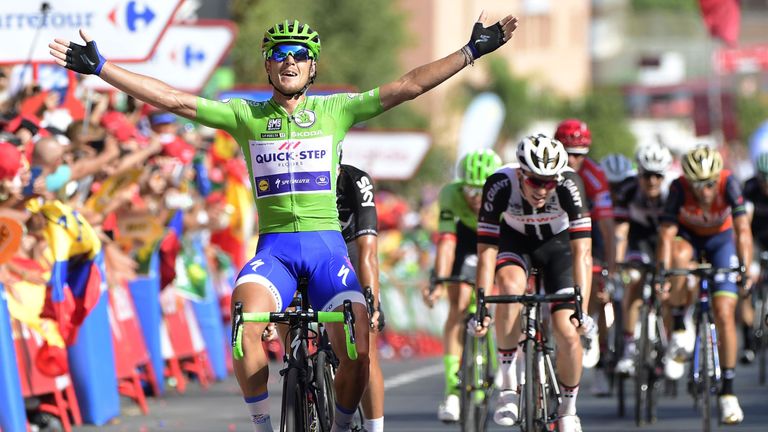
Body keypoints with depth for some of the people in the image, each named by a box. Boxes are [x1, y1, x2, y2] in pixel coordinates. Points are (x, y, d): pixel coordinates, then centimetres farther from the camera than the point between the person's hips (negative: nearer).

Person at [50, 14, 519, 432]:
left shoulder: (334, 110, 6)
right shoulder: (246, 116, 7)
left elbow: (406, 87, 2)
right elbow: (174, 100, 2)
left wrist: (473, 51, -4)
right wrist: (100, 68, -4)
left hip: (327, 245, 0)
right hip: (273, 247, 0)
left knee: (358, 353, -16)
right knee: (246, 323, -31)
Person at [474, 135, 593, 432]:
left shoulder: (569, 185, -34)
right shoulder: (500, 185, -33)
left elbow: (582, 252, -35)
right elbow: (486, 251, -30)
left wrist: (582, 308, -43)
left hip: (558, 243, 0)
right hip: (516, 241, 0)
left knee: (568, 334, -13)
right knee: (510, 287, -34)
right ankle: (509, 385, -20)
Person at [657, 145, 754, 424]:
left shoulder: (728, 183, -31)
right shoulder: (679, 187, -30)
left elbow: (743, 230, -36)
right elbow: (667, 233, -34)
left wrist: (744, 267, -49)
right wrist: (662, 272, -46)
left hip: (720, 240, 0)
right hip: (688, 236, 0)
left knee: (724, 315, -10)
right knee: (680, 255, -38)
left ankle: (728, 393, 0)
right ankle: (678, 333, -22)